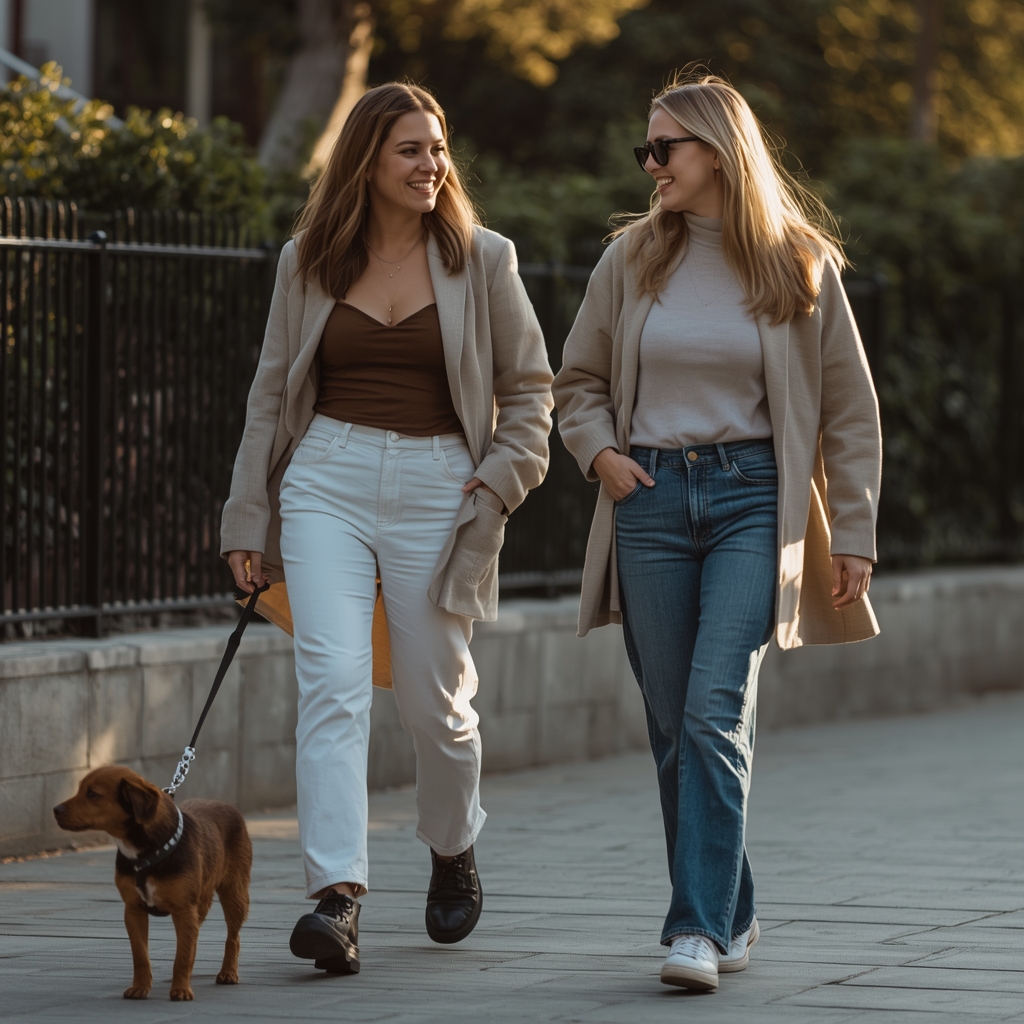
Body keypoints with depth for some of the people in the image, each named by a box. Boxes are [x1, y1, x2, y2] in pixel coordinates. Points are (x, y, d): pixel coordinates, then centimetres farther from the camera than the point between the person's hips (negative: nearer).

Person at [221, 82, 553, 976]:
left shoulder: (481, 259, 4)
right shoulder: (309, 263, 8)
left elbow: (530, 389, 10)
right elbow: (272, 393, 14)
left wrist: (499, 483, -4)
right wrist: (249, 520, 11)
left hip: (436, 486, 0)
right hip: (326, 478, 0)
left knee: (435, 697, 6)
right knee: (332, 683, -15)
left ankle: (454, 852, 36)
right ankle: (336, 896, -24)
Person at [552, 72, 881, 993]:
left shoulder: (799, 263, 1)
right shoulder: (632, 260, 8)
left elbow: (850, 408, 5)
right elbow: (578, 382, 19)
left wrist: (854, 534, 1)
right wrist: (600, 452, -1)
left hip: (752, 497, -3)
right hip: (653, 497, 3)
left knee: (715, 708, -17)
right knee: (675, 726, 4)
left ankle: (698, 928, -19)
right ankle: (731, 914, 18)